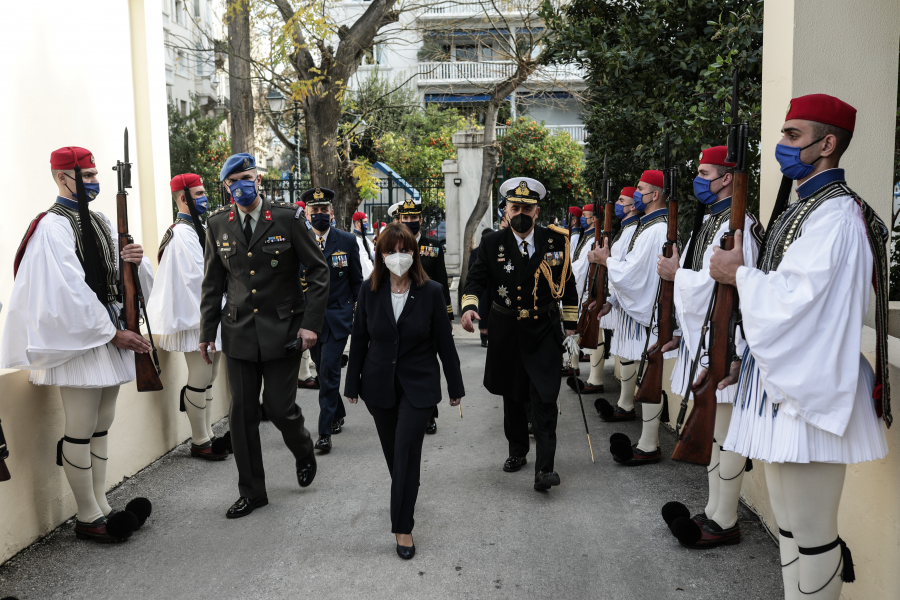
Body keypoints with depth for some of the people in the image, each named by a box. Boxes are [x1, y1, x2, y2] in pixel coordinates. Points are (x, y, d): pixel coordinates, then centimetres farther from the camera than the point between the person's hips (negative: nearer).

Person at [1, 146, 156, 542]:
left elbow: (118, 278, 13)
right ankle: (87, 518, 11)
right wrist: (113, 332, -15)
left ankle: (101, 507, 22)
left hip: (110, 337, 8)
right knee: (81, 431, 0)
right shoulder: (53, 226, -11)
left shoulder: (100, 222, 13)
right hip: (78, 339, -8)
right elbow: (70, 291, -17)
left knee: (102, 425, 12)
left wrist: (133, 261, -11)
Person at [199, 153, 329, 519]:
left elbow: (318, 271, -3)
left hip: (282, 331, -3)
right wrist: (207, 331, 8)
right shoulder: (218, 225, 5)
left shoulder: (287, 218, -5)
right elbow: (212, 283, 12)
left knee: (279, 407, -2)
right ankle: (251, 492, 21)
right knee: (242, 414, 6)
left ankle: (304, 453, 33)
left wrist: (311, 323, -9)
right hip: (239, 333, 3)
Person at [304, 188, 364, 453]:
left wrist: (358, 313, 5)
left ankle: (325, 431, -5)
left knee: (329, 371, -10)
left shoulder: (347, 241, -1)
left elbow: (357, 280, 6)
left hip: (337, 316, -3)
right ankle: (338, 414, 37)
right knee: (323, 371, 15)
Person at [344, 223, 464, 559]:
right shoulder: (370, 291, -4)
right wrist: (353, 384, 5)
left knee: (407, 452, -6)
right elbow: (359, 339, 3)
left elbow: (444, 341, -4)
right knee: (392, 450, 16)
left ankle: (403, 527, 5)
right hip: (380, 384, 3)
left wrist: (455, 386, 2)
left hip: (418, 385, -2)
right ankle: (404, 495, 43)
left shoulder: (431, 292, -9)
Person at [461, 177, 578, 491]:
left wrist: (570, 321, 8)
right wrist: (469, 306, -22)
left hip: (544, 332, -1)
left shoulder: (555, 240, -1)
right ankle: (517, 452, 34)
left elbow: (568, 283, 7)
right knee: (512, 396, 15)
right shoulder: (492, 244, -1)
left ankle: (544, 467, -5)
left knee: (544, 398, -9)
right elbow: (476, 278, -3)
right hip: (507, 333, 2)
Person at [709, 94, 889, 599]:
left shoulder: (835, 215, -16)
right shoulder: (804, 208, 15)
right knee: (789, 522, 20)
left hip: (811, 390, -10)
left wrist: (739, 274, -9)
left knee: (811, 533, 2)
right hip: (787, 384, 10)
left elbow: (791, 297, -23)